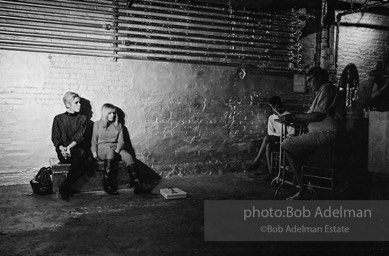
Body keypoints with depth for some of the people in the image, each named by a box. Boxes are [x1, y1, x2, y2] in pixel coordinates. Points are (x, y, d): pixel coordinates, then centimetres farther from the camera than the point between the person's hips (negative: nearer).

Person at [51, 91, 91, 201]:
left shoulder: (82, 119, 12)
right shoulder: (58, 118, 11)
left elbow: (79, 137, -3)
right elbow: (55, 138, 2)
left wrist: (69, 147, -21)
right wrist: (62, 149, -18)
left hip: (77, 148, 2)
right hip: (62, 150, -2)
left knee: (86, 161, -36)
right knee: (81, 153, -37)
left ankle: (64, 187, -22)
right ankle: (67, 187, -25)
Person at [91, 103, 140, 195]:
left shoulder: (118, 125, 16)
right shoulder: (98, 124, 11)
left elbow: (121, 141, 9)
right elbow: (94, 140, 11)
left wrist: (117, 150, -12)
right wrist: (94, 152, -6)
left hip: (116, 149, 3)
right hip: (102, 149, -2)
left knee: (128, 156, -31)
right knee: (111, 152, -40)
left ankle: (134, 180, -46)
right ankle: (107, 183, -44)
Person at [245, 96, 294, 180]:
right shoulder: (271, 118, 16)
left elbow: (291, 133, -5)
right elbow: (270, 133, 9)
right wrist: (281, 135, -9)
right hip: (274, 140, 5)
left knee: (267, 138, -31)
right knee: (268, 145, -32)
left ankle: (256, 161, -26)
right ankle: (270, 172, -34)